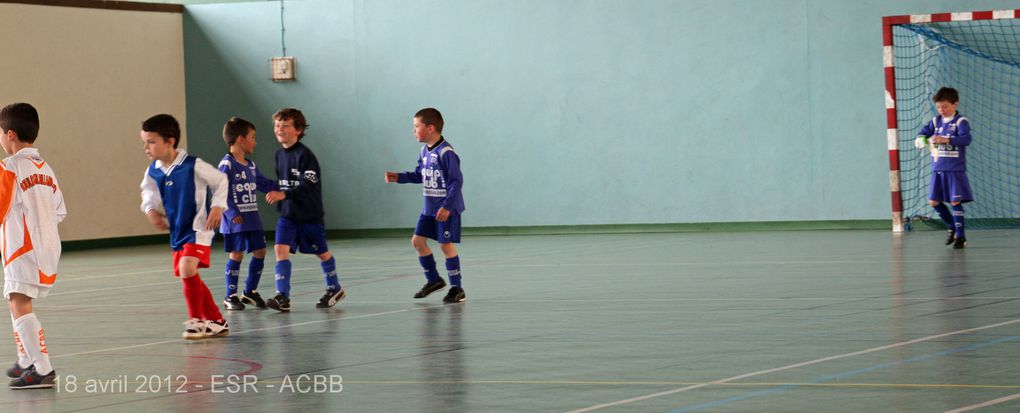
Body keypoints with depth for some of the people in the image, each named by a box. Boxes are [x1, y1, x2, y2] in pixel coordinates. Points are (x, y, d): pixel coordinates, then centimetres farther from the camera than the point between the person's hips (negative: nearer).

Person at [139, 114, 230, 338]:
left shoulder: (193, 166, -19)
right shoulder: (153, 171, -2)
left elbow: (221, 181, -6)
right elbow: (149, 192, 19)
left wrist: (217, 206, -12)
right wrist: (151, 209, 1)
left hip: (198, 229, -7)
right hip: (177, 232, 8)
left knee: (187, 269, -24)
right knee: (189, 277, 12)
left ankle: (196, 320, -9)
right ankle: (216, 322, 27)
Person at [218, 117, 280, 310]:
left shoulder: (251, 166, 12)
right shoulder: (227, 165, -13)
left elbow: (264, 184, 24)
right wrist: (232, 214, -23)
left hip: (253, 218, 8)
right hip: (235, 221, -8)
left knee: (259, 252, 9)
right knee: (236, 254, -5)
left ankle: (250, 291, 23)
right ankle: (231, 296, 5)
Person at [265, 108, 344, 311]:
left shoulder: (305, 155, -17)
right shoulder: (279, 154, 5)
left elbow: (309, 187, -25)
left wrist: (284, 195, -33)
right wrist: (275, 194, 6)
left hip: (310, 214, -5)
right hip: (287, 214, 5)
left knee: (321, 252, 12)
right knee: (281, 249, -13)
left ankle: (335, 289, 33)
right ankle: (283, 297, -17)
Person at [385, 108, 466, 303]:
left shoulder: (446, 153, -19)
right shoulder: (424, 151, 7)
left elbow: (456, 180, -20)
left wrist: (447, 206, -24)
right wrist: (399, 177, 9)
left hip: (447, 208, -9)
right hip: (430, 207, 9)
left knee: (446, 244, -7)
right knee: (417, 240, 9)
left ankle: (457, 288, 3)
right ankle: (434, 280, 24)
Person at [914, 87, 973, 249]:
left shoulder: (961, 122, -8)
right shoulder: (936, 121, 10)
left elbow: (966, 139, -23)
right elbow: (922, 133, 5)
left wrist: (945, 140, -35)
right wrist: (922, 140, -19)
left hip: (955, 169, -6)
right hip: (938, 169, 6)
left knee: (955, 202, -8)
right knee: (934, 201, 7)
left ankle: (960, 236, 0)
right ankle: (952, 226, 27)